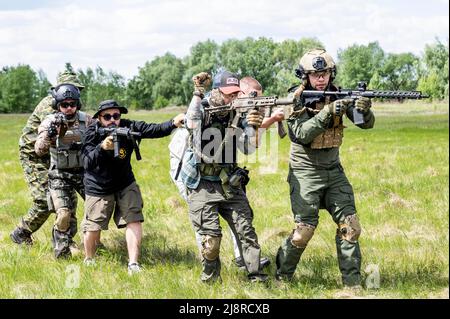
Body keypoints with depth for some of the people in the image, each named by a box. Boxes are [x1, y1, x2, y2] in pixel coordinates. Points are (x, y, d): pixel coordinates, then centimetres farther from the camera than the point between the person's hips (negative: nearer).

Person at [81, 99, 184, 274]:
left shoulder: (128, 127, -14)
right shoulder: (92, 133, -21)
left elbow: (153, 130, -24)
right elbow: (87, 163, -31)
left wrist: (173, 123, -42)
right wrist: (102, 147, -48)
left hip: (125, 184, 2)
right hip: (99, 188, -2)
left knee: (134, 220, -10)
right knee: (92, 228, 3)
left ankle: (133, 265, -6)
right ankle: (89, 260, 30)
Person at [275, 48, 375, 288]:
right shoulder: (296, 101, -11)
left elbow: (367, 124, -5)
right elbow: (301, 134, -23)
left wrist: (363, 109, -28)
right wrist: (327, 113, -35)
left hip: (334, 171, 4)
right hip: (306, 173, -4)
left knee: (350, 225, -3)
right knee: (304, 230, -7)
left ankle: (352, 282, 5)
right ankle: (281, 275, 14)